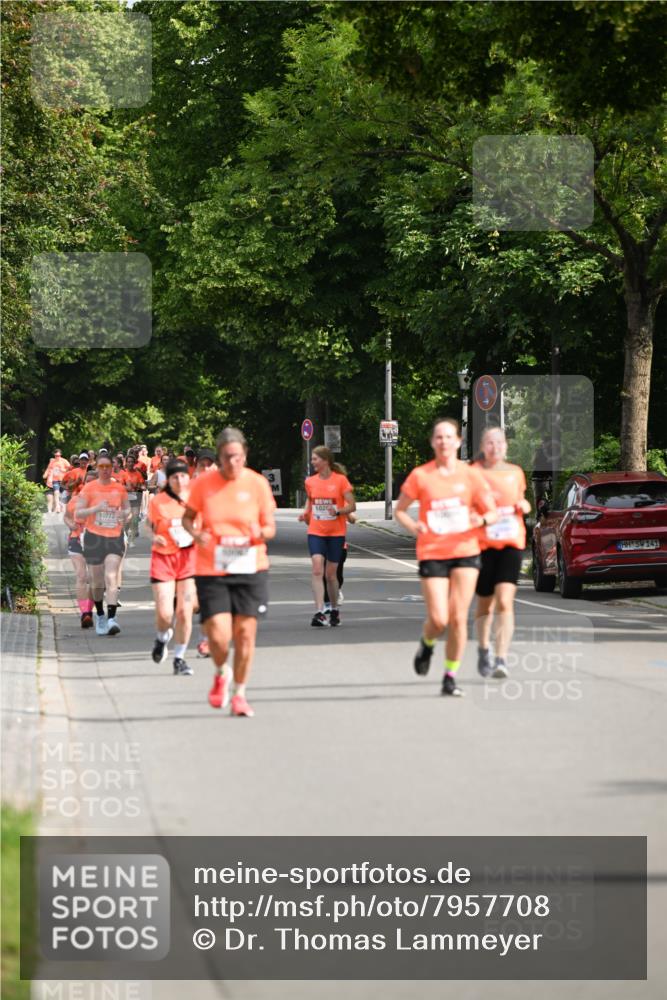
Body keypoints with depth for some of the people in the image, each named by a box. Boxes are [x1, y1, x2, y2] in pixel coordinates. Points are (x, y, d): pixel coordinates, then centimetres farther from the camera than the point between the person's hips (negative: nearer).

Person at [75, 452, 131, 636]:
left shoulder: (119, 488, 6)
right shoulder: (89, 488, -1)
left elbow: (128, 510, 17)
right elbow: (77, 514, -5)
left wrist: (124, 514, -8)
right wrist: (96, 508, -20)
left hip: (115, 537, 0)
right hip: (94, 537, 0)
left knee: (111, 578, -15)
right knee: (97, 582, 8)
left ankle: (111, 619, -23)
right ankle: (100, 616, 28)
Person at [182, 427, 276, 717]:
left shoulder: (258, 483, -1)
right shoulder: (203, 483, -1)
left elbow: (270, 528, 5)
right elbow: (187, 517, 11)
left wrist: (260, 532, -18)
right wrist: (196, 533, -11)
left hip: (250, 570, 1)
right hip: (211, 571, -1)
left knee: (245, 634, 0)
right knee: (218, 637, -10)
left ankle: (240, 693, 19)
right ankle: (220, 675, 24)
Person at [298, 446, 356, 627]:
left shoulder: (340, 480, -5)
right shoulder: (311, 482, 6)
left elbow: (352, 506, -6)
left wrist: (338, 511, -24)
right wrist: (305, 514, 2)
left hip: (336, 533, -2)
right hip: (316, 532, 2)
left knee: (331, 573, 6)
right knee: (317, 569, -17)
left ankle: (335, 610, 28)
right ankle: (319, 612, -22)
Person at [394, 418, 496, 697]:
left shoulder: (471, 475, 2)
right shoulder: (420, 476, 0)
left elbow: (493, 513, 6)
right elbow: (400, 510, 8)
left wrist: (481, 519, -18)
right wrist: (413, 527, -12)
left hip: (465, 551, 1)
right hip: (432, 554, -1)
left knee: (458, 618, -4)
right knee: (438, 620, -9)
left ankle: (450, 677, 10)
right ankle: (427, 644, 27)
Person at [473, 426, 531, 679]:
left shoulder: (515, 473, 10)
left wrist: (524, 505, 3)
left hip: (511, 543, 1)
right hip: (482, 544, -1)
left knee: (505, 602, -14)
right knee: (485, 604, 11)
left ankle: (501, 659, -19)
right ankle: (483, 650, 36)